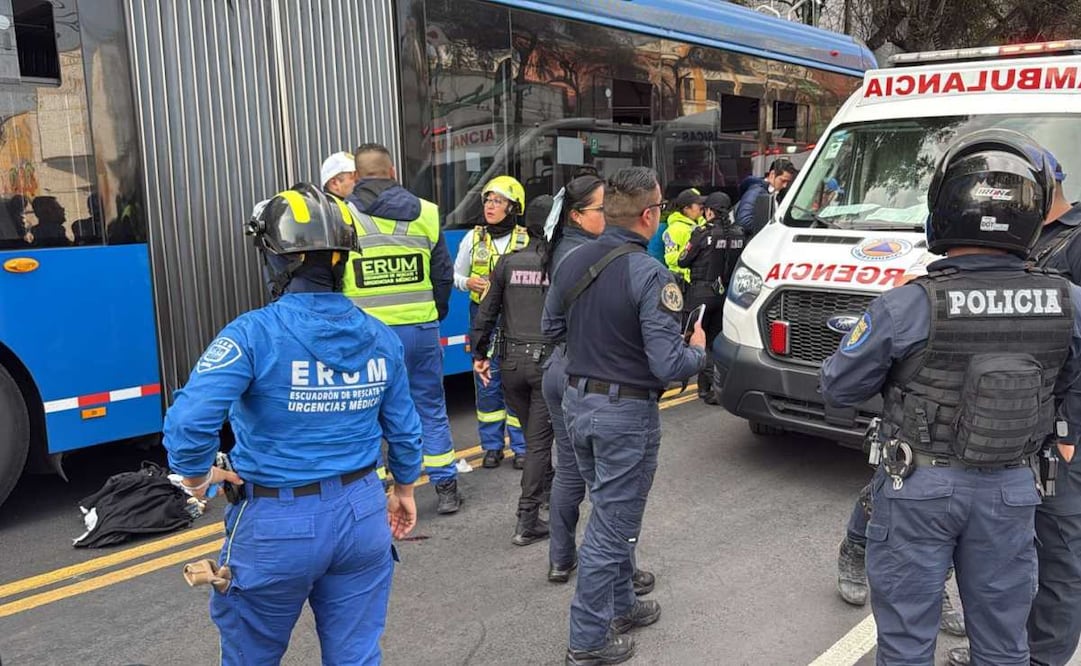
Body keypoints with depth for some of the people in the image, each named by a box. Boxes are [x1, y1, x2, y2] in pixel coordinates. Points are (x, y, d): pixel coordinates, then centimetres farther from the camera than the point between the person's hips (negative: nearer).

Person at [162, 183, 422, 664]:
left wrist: (197, 476, -6)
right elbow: (403, 429, 7)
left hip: (279, 523, -3)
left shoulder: (254, 334, -17)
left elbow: (188, 421, -27)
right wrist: (404, 490, 24)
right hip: (361, 515, 4)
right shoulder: (380, 337, -2)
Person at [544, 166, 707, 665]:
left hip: (577, 401, 7)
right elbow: (669, 365, -22)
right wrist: (699, 350, -2)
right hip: (627, 414, -7)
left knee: (613, 512, 24)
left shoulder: (572, 261, 0)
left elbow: (551, 328, 11)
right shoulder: (650, 276, -21)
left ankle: (620, 605, 41)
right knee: (611, 525, 6)